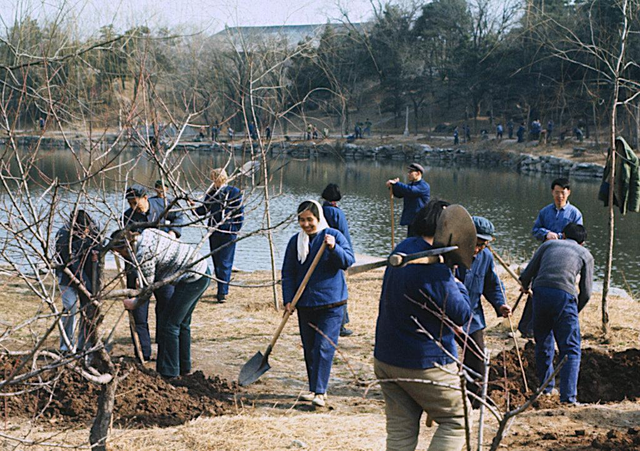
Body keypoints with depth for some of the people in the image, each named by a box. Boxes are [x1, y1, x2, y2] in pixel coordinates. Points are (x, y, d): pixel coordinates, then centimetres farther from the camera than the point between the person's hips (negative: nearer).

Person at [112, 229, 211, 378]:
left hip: (192, 280, -10)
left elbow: (147, 290, -11)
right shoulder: (147, 233, 5)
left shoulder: (143, 256, -20)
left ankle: (169, 373, 5)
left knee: (168, 325, -1)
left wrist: (133, 304, 9)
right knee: (182, 323, 21)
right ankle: (184, 367, 32)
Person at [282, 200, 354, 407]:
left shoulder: (334, 236, -5)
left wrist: (333, 248, -30)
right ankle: (314, 388, 24)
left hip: (331, 303, -4)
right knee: (309, 349, 11)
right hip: (305, 303, 5)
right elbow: (288, 273, 9)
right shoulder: (295, 241, 6)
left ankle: (320, 392, -8)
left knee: (324, 347, -10)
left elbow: (349, 262, -13)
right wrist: (288, 300, 0)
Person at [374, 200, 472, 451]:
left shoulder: (403, 249, 4)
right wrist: (459, 287, 0)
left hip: (386, 359, 8)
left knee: (400, 429, 11)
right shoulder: (435, 270, -24)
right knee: (455, 420, 8)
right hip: (426, 364, -8)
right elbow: (461, 315, -15)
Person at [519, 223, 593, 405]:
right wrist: (576, 310, 28)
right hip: (565, 295, -2)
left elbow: (528, 271, 15)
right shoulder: (586, 254, 20)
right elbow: (586, 292, 13)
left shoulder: (549, 244, 24)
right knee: (570, 350, 3)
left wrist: (525, 286, 36)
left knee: (543, 344, 19)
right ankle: (568, 396, -7)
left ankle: (546, 389, 29)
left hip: (540, 291, 2)